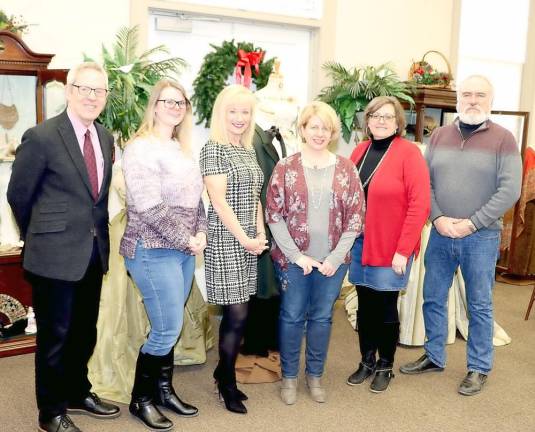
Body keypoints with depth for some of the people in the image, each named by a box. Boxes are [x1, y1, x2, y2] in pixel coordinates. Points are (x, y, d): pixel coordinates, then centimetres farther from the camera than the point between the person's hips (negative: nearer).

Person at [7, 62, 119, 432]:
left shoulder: (105, 138, 7)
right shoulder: (41, 137, -14)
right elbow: (19, 195, -5)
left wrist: (97, 231, 9)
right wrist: (40, 238, 6)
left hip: (94, 252, 6)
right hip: (56, 254, -6)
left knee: (85, 332, 20)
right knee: (55, 335, 7)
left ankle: (78, 393, 40)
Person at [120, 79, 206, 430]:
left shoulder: (182, 149, 13)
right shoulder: (141, 148, -12)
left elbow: (196, 197, 16)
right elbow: (150, 207, -19)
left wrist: (201, 233, -1)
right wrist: (187, 240, -14)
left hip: (184, 250, 7)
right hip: (153, 251, -7)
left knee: (169, 327, 14)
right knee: (167, 330, -3)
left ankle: (163, 391, 29)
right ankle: (140, 399, 16)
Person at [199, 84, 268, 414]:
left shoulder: (249, 150, 14)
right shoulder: (214, 149, -9)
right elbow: (219, 201, -14)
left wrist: (261, 234, 5)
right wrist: (245, 239, -13)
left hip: (248, 242, 7)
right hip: (226, 240, -7)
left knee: (236, 313, 11)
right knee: (237, 315, -4)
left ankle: (224, 372, 26)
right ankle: (227, 384, 13)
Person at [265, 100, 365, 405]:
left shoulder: (347, 169, 2)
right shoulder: (286, 168, -3)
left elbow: (356, 216, 1)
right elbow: (274, 215, -5)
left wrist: (337, 257, -7)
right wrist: (296, 255, -11)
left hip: (333, 261, 2)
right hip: (295, 259, -1)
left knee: (322, 317, 13)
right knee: (292, 317, 9)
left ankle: (315, 375, 30)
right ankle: (289, 376, 27)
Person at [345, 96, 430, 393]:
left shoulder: (408, 152, -10)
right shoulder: (360, 151, 7)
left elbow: (420, 205, -15)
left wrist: (403, 250, -16)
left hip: (391, 248, -5)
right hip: (360, 245, 5)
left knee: (386, 308, 8)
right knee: (365, 307, 13)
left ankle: (385, 366, 27)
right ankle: (367, 362, 31)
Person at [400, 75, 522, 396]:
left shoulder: (503, 139, -5)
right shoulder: (440, 136, 6)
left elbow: (510, 190, -11)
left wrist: (472, 223, -15)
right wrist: (438, 218, -10)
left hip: (481, 237, -4)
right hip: (440, 234, 4)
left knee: (479, 306, 8)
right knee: (433, 299, 12)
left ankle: (479, 368, 23)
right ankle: (434, 357, 30)